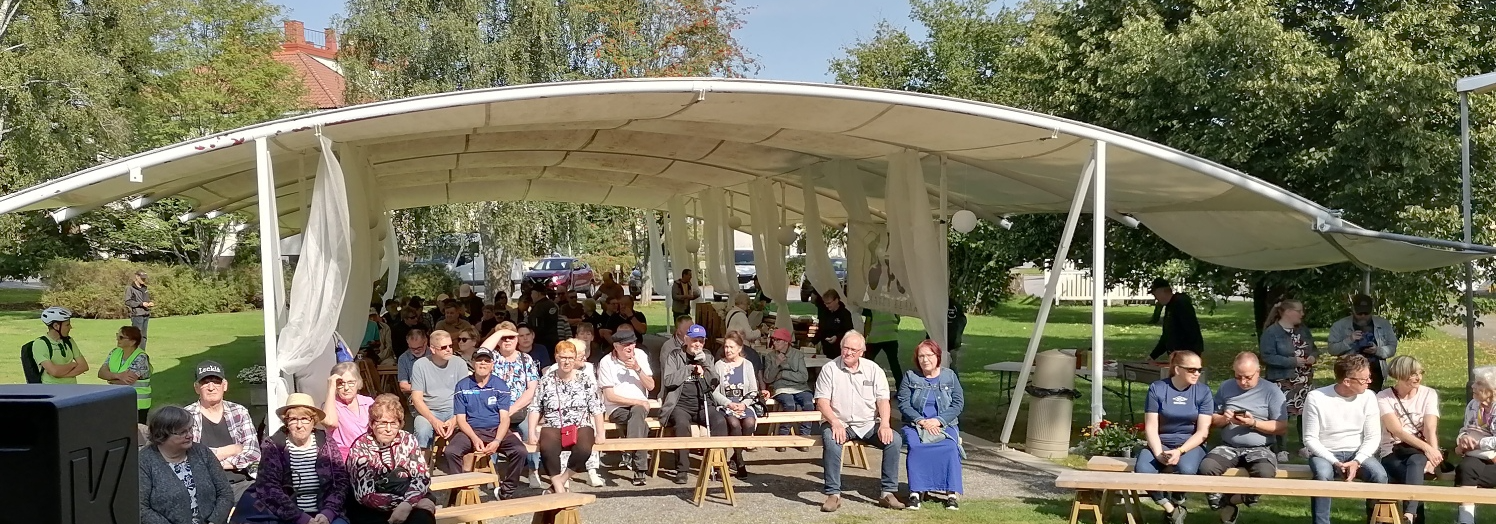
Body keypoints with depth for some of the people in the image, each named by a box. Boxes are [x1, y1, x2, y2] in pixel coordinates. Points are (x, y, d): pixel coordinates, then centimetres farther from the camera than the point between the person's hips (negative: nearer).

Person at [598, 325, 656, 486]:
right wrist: (637, 402, -15)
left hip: (640, 405, 3)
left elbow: (651, 386, 4)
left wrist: (637, 369, -11)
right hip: (617, 409, -3)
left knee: (638, 412, -34)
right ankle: (640, 467, -34)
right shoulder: (606, 362, -4)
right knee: (639, 418, -33)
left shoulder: (641, 356, 7)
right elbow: (609, 396, -9)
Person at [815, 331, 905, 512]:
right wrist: (835, 423, -23)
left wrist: (884, 424, -17)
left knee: (894, 440, -22)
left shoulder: (873, 369, 7)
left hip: (869, 424, 2)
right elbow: (822, 402, -6)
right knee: (831, 441, -35)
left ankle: (888, 492, -13)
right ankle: (833, 494, -25)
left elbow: (883, 400, 1)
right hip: (839, 423, -2)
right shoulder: (829, 369, 0)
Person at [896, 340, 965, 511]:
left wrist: (938, 420, -13)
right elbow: (903, 404, -1)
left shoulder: (949, 376, 9)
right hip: (915, 424, 0)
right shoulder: (910, 377, 7)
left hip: (944, 425, 0)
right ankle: (916, 492, -32)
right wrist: (921, 421, -17)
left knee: (949, 447, -31)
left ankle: (952, 492, -27)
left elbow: (958, 403, 1)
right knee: (916, 447, -33)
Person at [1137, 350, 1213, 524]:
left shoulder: (1203, 391, -1)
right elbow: (1151, 427, -4)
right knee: (1143, 470, -31)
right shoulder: (1157, 389, -2)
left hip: (1191, 445, 0)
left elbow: (1203, 431, -5)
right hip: (1161, 443, 0)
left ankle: (1178, 504, -2)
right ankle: (1171, 510, -6)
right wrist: (1159, 453, -20)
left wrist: (1180, 451, -20)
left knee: (1186, 469, -35)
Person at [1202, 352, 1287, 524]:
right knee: (1206, 467, -30)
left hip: (1260, 449, -2)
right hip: (1228, 447, 2)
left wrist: (1254, 423, -16)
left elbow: (1282, 428, -2)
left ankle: (1227, 500, -9)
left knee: (1265, 473, -36)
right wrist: (1224, 419, -9)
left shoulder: (1272, 391, 1)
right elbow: (1212, 421, 15)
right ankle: (1225, 508, -5)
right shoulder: (1225, 387, 11)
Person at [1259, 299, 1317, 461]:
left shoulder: (1303, 329, 10)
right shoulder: (1271, 332, -11)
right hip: (1282, 382, -6)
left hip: (1305, 381, 6)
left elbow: (1314, 348, 22)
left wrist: (1314, 356, -2)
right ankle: (1281, 450, 2)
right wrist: (1293, 361, -20)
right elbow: (1267, 357, -19)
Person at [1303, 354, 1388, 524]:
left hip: (1357, 453, 3)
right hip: (1325, 454, -2)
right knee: (1323, 475, -36)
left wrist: (1357, 462, -19)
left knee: (1380, 475, -27)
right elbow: (1310, 439, -10)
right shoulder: (1316, 398, -14)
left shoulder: (1368, 397, -5)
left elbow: (1373, 437, -3)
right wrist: (1335, 462, -20)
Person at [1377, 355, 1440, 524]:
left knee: (1416, 462, -35)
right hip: (1393, 454, -1)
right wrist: (1426, 448, -28)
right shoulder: (1383, 397, -2)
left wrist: (1433, 454, -26)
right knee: (1415, 473, -34)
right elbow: (1397, 431, -14)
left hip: (1419, 454, 1)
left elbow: (1431, 429, -8)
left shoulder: (1429, 394, 5)